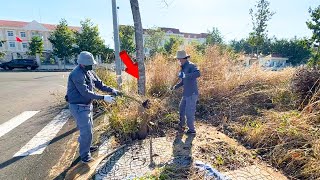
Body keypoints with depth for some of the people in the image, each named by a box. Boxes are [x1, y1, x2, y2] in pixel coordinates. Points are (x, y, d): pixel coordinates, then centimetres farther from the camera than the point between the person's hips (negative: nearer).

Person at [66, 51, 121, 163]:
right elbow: (85, 93, -29)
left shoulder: (89, 72, 3)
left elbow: (99, 84, 5)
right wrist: (103, 98, -31)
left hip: (87, 105, 9)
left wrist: (112, 90, -11)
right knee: (86, 131, -4)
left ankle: (85, 147, 45)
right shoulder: (77, 75, -24)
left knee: (88, 128, 23)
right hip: (78, 107, -9)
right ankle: (85, 155, 15)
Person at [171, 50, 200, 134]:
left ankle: (191, 129, 20)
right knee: (182, 109, 21)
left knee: (189, 112, 0)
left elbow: (198, 73, -33)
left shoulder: (191, 66, -14)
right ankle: (181, 125, 41)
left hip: (192, 94, -9)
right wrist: (176, 86, 10)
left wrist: (185, 75, -34)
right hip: (186, 94, 9)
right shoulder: (183, 68, 12)